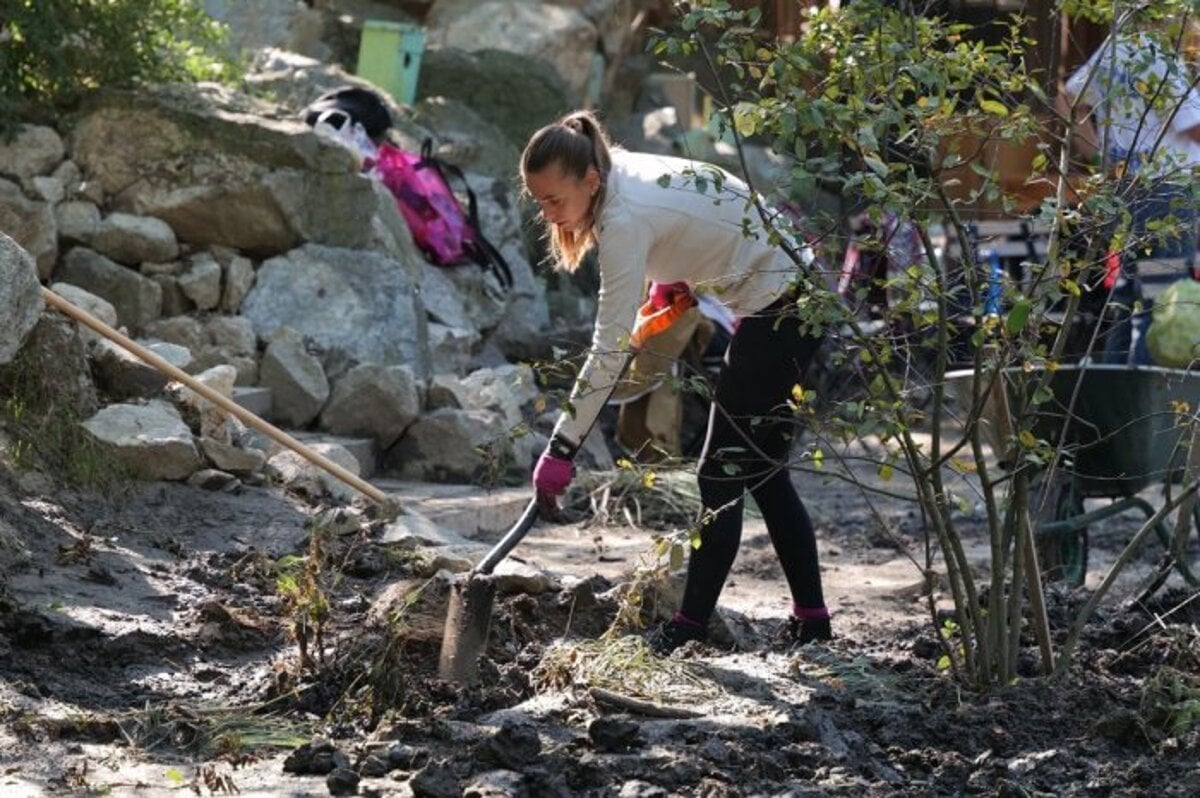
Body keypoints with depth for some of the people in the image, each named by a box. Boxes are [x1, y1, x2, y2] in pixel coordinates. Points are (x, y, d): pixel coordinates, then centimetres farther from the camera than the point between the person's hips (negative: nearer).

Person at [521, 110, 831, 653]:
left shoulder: (626, 220, -24)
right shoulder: (624, 174, 2)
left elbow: (610, 349, -27)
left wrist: (562, 448, -26)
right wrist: (671, 283, 10)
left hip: (782, 300, -10)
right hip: (795, 291, 10)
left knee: (724, 472, -6)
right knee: (760, 470, 13)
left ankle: (690, 627, -4)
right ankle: (810, 619, 17)